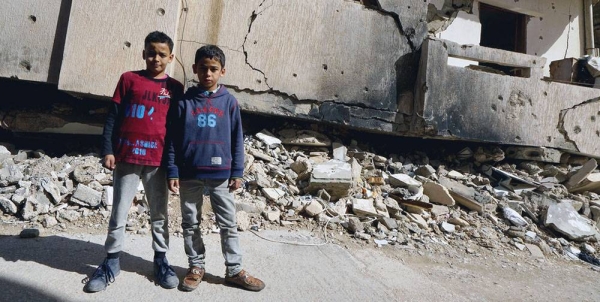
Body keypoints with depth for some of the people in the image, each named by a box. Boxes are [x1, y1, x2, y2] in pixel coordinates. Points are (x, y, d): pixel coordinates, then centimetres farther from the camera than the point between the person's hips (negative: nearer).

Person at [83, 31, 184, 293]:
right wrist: (108, 150, -5)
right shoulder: (129, 79, 3)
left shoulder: (175, 88, 5)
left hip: (158, 160, 1)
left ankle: (161, 260, 24)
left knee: (159, 214, 11)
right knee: (119, 213, 8)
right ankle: (111, 262, 21)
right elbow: (113, 117, 3)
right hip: (126, 157, 0)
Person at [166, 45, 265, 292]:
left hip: (221, 174, 0)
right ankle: (196, 267, 27)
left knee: (228, 223, 6)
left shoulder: (229, 102, 1)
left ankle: (234, 270, 18)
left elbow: (237, 139, 3)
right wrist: (172, 172, -4)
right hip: (189, 174, 1)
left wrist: (237, 172, -1)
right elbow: (172, 140, 2)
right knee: (190, 223, 11)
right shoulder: (184, 102, 1)